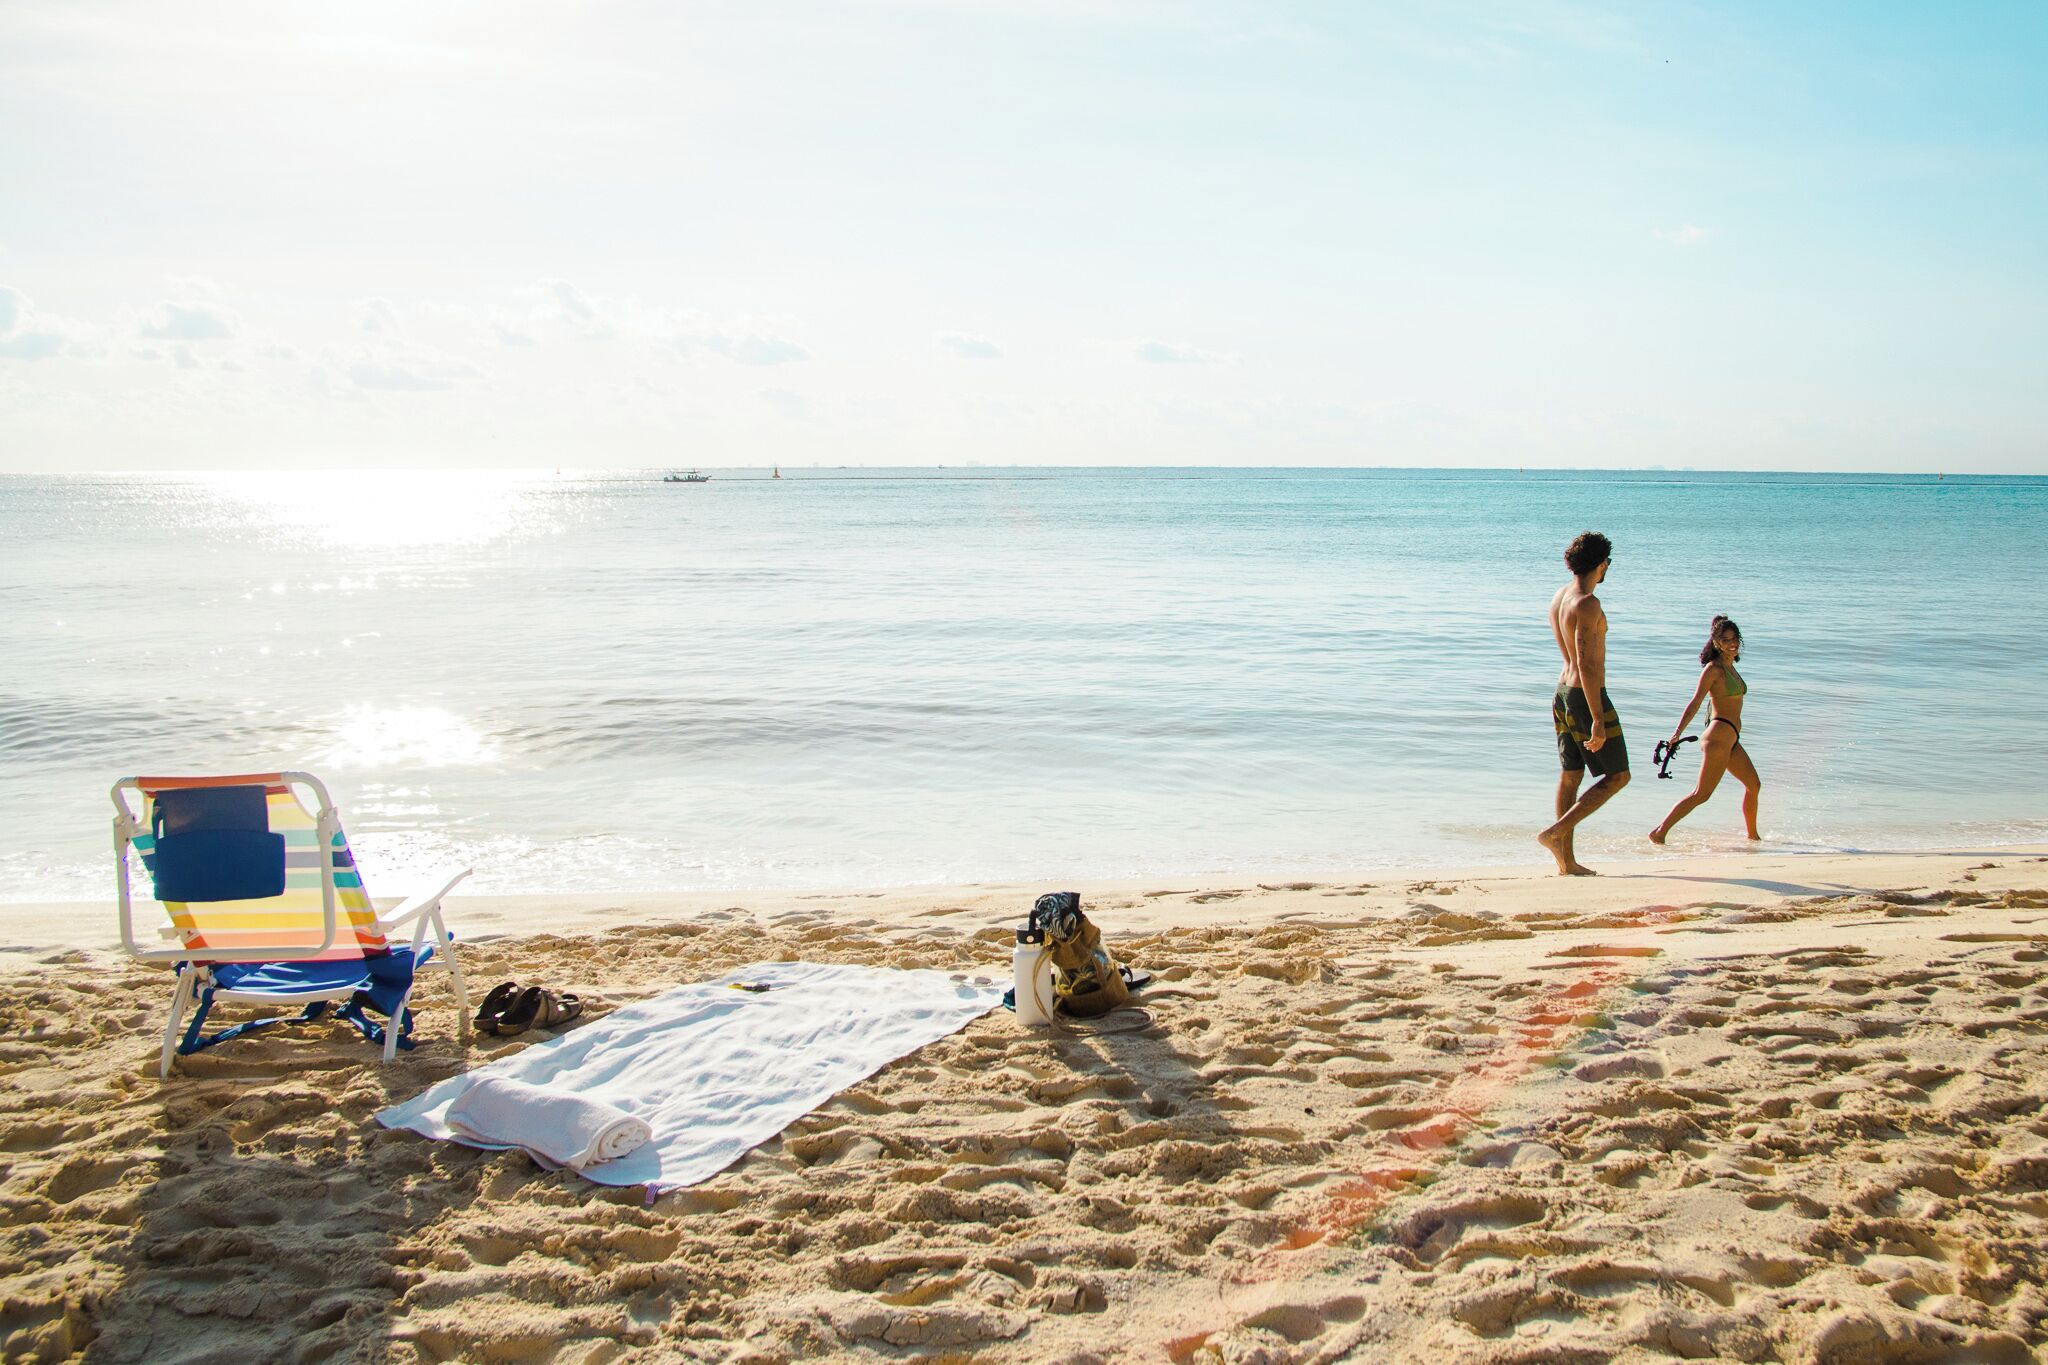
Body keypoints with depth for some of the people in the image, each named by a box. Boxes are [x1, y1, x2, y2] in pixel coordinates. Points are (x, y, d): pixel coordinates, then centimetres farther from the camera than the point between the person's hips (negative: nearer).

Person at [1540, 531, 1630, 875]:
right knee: (1618, 776, 3)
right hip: (1587, 696, -9)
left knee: (1570, 776, 11)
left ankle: (1567, 861, 14)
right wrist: (1597, 719, -25)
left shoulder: (1559, 598, 8)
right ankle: (1555, 833, -6)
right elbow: (1587, 664, -25)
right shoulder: (1587, 604, -21)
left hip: (1563, 692, 9)